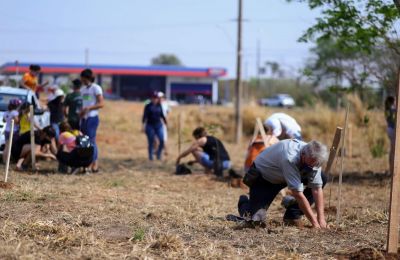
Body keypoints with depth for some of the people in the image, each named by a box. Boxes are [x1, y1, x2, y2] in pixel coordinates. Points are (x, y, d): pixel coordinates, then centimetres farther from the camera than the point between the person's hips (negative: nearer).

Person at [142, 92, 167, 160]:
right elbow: (145, 116, -7)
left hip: (158, 126, 3)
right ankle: (150, 157, 9)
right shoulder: (148, 106, -3)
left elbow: (162, 115, 17)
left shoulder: (159, 106, 8)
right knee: (151, 142, -1)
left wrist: (166, 123, 20)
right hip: (150, 126, -3)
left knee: (162, 141, -8)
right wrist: (143, 125, -16)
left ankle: (158, 154, 11)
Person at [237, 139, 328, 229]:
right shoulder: (290, 158, -42)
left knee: (322, 179, -12)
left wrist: (321, 219, -26)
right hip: (262, 177, -6)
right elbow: (298, 194, -40)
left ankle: (293, 215, -3)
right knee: (256, 218, -20)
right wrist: (314, 222, -38)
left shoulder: (313, 159, -21)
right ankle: (244, 203, 17)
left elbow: (317, 188, -17)